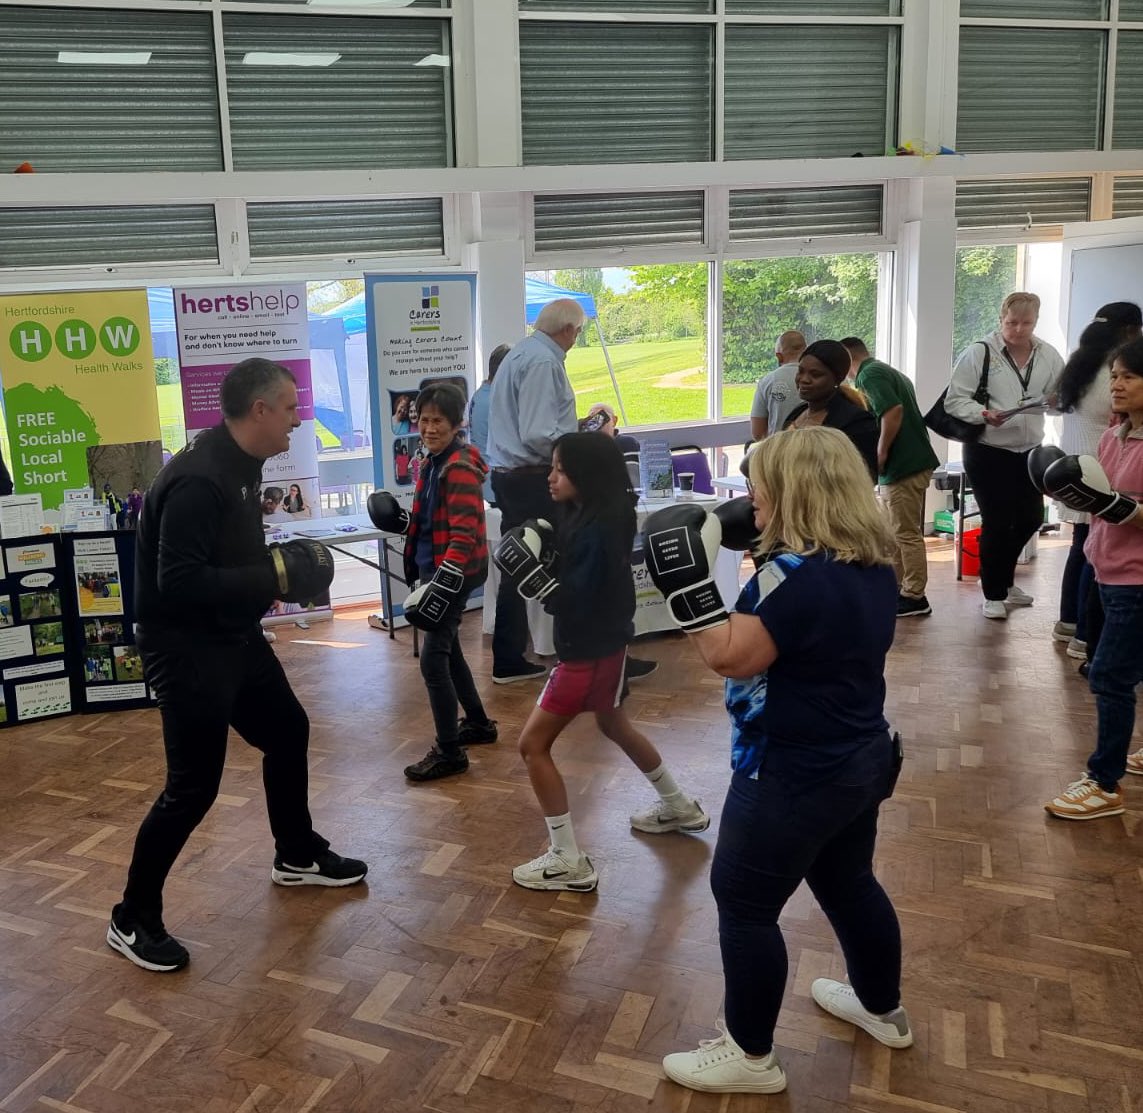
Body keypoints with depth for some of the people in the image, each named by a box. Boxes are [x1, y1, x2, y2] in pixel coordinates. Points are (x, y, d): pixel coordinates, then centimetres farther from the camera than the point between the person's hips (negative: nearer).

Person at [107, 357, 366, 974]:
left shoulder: (239, 466, 4)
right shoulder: (197, 481, -27)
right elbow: (179, 582, -32)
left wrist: (281, 562, 0)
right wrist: (276, 576, -27)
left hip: (235, 637, 10)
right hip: (186, 648, -10)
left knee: (287, 732, 20)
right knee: (193, 786, -4)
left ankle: (298, 856, 41)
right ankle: (133, 918, 15)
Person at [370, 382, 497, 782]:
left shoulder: (461, 467, -18)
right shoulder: (433, 462, 11)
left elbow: (463, 533, -25)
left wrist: (442, 585, -31)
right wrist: (401, 521, 4)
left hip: (454, 573, -10)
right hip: (432, 568, 10)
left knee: (432, 659, -9)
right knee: (447, 649, 20)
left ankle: (449, 752, 1)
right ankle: (478, 723, 38)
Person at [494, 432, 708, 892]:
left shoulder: (598, 530, -25)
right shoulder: (583, 517, 3)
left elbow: (573, 601, -27)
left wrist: (532, 576, -30)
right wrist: (543, 555, -9)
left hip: (591, 651, -10)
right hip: (599, 643, 10)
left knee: (533, 745, -5)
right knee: (614, 725, 30)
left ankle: (568, 861, 1)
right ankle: (680, 806, 48)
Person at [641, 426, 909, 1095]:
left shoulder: (798, 573, -26)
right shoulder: (874, 564, 3)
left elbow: (730, 657, -25)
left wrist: (687, 583, -23)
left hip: (794, 777, -9)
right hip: (859, 761, 9)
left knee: (743, 906, 6)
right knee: (849, 885, 27)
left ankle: (750, 1057, 21)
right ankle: (883, 1010, 47)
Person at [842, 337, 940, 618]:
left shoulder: (869, 374, -11)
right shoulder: (887, 371, 19)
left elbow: (893, 411, -25)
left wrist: (881, 454, -18)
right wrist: (883, 453, 24)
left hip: (902, 466, -10)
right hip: (908, 462, 10)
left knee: (906, 533, -3)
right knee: (895, 532, 16)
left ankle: (914, 597, 3)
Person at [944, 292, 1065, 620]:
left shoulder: (1048, 355, 2)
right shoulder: (979, 352, -12)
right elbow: (955, 400, -12)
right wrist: (984, 414, -29)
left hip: (1029, 451, 6)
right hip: (987, 452, -5)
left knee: (1031, 517, 14)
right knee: (996, 523, -1)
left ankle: (1004, 578, 38)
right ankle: (993, 593, 16)